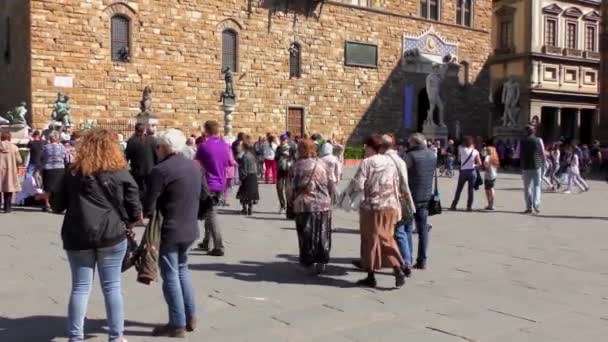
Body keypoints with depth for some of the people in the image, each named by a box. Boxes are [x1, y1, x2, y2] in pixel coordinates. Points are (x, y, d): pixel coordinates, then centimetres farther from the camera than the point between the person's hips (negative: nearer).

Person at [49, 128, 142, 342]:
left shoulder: (72, 173, 3)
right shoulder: (121, 173, -3)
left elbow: (58, 205, 8)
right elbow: (134, 207, -3)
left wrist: (50, 195, 30)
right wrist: (129, 222, 16)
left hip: (78, 236, 2)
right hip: (112, 235, -2)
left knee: (80, 287, 9)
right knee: (112, 287, 7)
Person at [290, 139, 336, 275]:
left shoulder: (297, 166, -6)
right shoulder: (322, 164, 1)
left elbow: (292, 187, -5)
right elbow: (331, 186, 2)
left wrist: (293, 200, 11)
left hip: (304, 206, -2)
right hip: (323, 205, 2)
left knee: (307, 236, 8)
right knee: (322, 235, 12)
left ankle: (310, 263, 11)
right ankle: (322, 262, 17)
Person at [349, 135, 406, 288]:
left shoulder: (366, 162, -11)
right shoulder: (390, 162, 6)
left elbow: (358, 185, -17)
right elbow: (396, 185, 10)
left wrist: (351, 184, 4)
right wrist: (397, 207, 17)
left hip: (371, 207, -5)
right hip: (390, 206, 5)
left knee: (371, 240, 6)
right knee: (387, 238, 14)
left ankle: (371, 277, 13)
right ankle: (398, 269, -1)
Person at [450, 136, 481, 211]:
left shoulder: (461, 149, -6)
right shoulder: (475, 151, -4)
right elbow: (479, 163, -4)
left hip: (463, 171, 0)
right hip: (472, 171, 0)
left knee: (459, 189, 10)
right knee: (471, 189, 6)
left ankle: (454, 205, 14)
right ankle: (469, 206, 6)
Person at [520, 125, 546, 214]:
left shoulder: (522, 142, 0)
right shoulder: (538, 140, -2)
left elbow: (518, 155, 4)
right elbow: (543, 154, -2)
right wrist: (543, 163, 12)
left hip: (525, 166, 0)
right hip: (537, 166, 0)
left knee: (527, 187, 6)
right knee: (537, 186, 9)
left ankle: (529, 207, 6)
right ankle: (536, 204, -6)